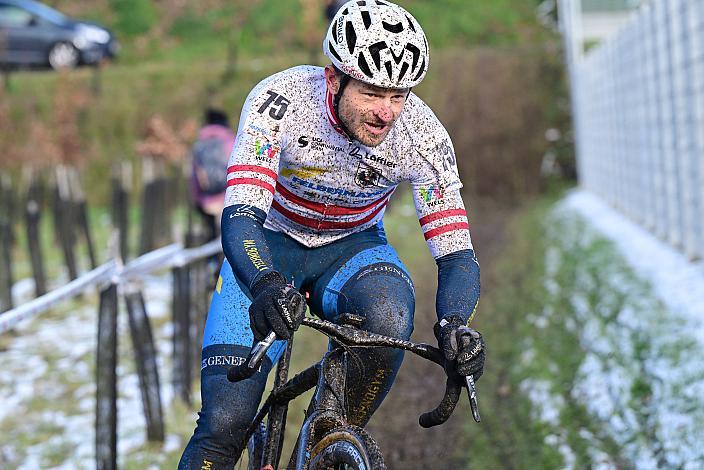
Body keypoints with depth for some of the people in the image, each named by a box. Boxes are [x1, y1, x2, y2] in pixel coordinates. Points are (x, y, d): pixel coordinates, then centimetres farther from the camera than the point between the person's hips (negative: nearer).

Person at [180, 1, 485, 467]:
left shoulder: (422, 135, -24)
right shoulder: (280, 100, -30)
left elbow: (457, 255, -22)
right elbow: (240, 218, -38)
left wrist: (454, 325, -44)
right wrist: (268, 287, -59)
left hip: (352, 246, 1)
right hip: (269, 243, -1)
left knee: (389, 316, -35)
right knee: (225, 423, -16)